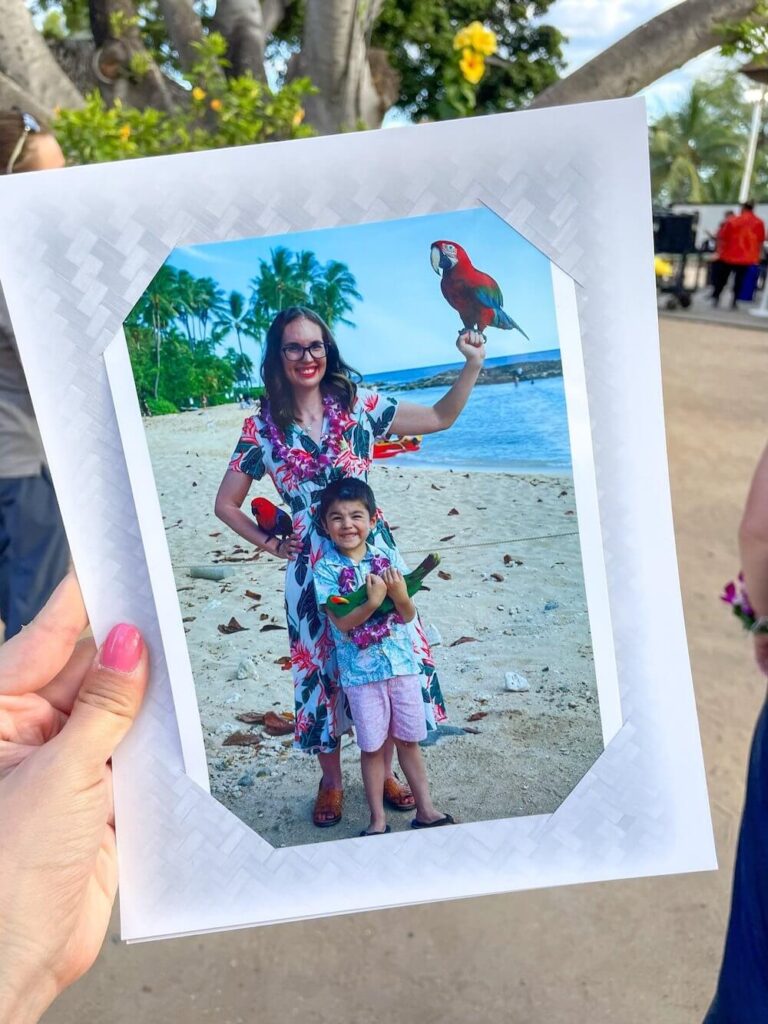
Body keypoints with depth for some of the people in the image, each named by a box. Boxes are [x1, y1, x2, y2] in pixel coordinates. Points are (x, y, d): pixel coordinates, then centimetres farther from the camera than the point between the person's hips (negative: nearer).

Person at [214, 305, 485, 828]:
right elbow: (226, 504, 8)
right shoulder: (263, 427, -1)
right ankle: (332, 783, 32)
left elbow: (440, 418, 6)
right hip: (313, 567, -1)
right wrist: (272, 545, 3)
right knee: (323, 667, 9)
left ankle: (385, 772, 31)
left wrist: (473, 364, -3)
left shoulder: (357, 403, 0)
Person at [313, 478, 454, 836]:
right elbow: (342, 622, -15)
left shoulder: (388, 556, -3)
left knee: (409, 739, 15)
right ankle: (378, 820, 26)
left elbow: (408, 615, -3)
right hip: (360, 671, -2)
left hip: (401, 662, 2)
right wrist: (372, 601, -30)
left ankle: (425, 810, 29)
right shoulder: (326, 568, -9)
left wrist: (399, 594, -24)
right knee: (372, 747, 10)